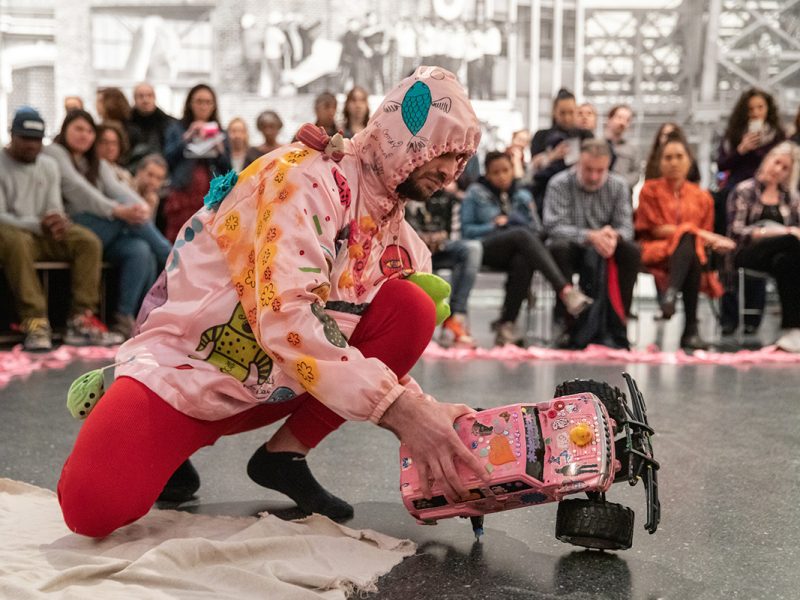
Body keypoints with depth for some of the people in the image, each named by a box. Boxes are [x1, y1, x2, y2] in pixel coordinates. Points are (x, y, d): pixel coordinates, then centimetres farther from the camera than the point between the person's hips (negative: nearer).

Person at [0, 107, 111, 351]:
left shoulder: (49, 165, 12)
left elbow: (55, 208, 5)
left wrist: (58, 222, -22)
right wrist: (37, 225, -29)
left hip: (45, 236, 5)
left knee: (89, 240, -20)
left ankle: (80, 319, -24)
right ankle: (35, 322, -41)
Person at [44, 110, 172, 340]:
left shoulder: (98, 164, 25)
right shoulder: (54, 153, 6)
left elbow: (116, 188, 4)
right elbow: (77, 189, -12)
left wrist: (141, 205, -21)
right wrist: (117, 210, -28)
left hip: (105, 235, 6)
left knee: (141, 251, -27)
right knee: (127, 213, -28)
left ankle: (125, 319, -26)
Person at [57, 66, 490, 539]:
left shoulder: (397, 231, 6)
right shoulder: (307, 176, -20)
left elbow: (402, 333, 4)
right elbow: (286, 315, -33)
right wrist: (397, 405, -38)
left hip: (272, 386, 7)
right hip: (187, 367, -7)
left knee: (412, 308, -13)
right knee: (96, 506, -29)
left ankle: (286, 455, -3)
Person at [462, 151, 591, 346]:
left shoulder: (522, 195, 21)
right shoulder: (476, 193, 13)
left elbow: (536, 229, 16)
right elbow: (466, 230, 6)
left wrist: (509, 221, -3)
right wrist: (494, 226, -8)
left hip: (517, 251, 3)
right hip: (486, 248, -3)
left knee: (523, 262, -38)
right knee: (522, 233, -35)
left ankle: (506, 323, -33)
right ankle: (565, 289, -50)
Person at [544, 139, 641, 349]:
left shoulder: (618, 186, 2)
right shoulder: (559, 184, -7)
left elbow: (625, 226, -6)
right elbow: (554, 226, -19)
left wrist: (614, 237, -32)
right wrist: (590, 236, -34)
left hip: (604, 251, 3)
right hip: (572, 249, -2)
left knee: (632, 250, -26)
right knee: (559, 248, -36)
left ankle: (616, 324, -24)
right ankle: (569, 325, -31)